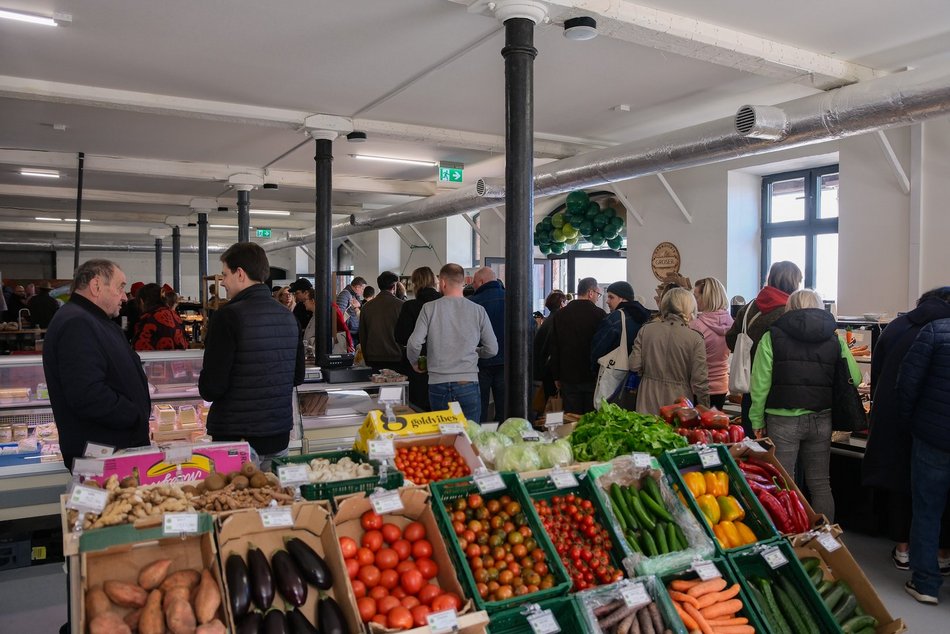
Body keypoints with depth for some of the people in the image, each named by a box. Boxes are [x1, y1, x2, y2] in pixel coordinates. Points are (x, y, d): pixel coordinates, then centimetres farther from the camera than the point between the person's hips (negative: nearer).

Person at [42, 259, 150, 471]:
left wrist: (141, 411, 9)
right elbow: (88, 395, -29)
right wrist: (137, 417, -16)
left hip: (121, 447, 10)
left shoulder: (95, 322, 18)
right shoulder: (76, 324, -18)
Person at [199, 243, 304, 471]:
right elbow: (298, 376, 14)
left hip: (236, 438, -6)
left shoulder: (228, 316, -15)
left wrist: (204, 383, 4)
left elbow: (211, 388, -16)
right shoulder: (287, 316, 4)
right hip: (279, 437, 6)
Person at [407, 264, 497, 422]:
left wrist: (414, 363, 13)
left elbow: (414, 344, -7)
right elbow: (492, 349, 4)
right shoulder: (478, 310, 1)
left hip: (438, 383, 0)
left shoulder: (429, 308, -2)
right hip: (468, 384, 0)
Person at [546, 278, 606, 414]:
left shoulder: (559, 314, 4)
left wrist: (556, 377, 13)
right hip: (593, 377, -2)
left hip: (568, 378, 3)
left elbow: (553, 347, 7)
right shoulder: (599, 314, -8)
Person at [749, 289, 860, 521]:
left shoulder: (772, 337, -4)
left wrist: (757, 420, 1)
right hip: (821, 419, 3)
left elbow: (760, 383, -7)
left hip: (783, 421, -3)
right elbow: (855, 378, 3)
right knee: (820, 484, 15)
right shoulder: (835, 339, 4)